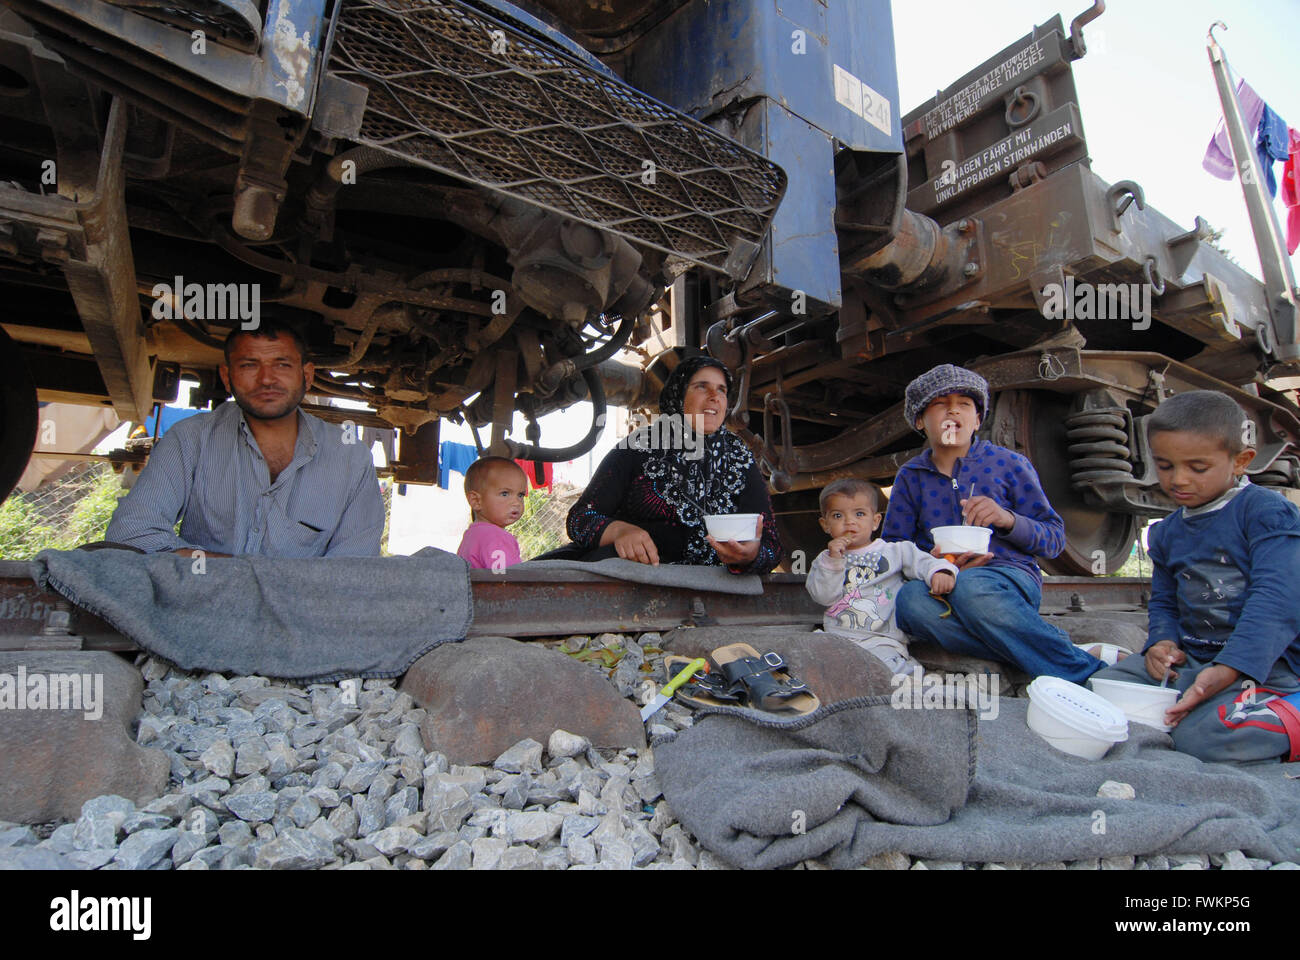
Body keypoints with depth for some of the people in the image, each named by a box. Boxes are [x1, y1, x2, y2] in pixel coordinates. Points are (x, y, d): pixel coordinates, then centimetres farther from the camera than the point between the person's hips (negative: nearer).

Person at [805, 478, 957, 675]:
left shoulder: (893, 551, 13)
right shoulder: (825, 559, 15)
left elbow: (921, 561, 2)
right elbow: (824, 597, 2)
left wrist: (940, 571, -21)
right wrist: (832, 561, -8)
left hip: (882, 639, -2)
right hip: (838, 637, 3)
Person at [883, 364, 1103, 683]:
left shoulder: (1009, 464, 9)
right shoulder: (911, 476, 13)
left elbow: (1054, 539, 8)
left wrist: (1008, 519, -13)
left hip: (1010, 577, -2)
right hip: (942, 583, 2)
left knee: (969, 586, -40)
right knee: (909, 598, -36)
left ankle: (1092, 676, -27)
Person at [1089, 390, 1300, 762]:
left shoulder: (1268, 511, -9)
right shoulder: (1166, 532, 13)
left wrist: (1228, 669, -32)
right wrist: (1163, 642, -4)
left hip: (1264, 660, -6)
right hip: (1189, 658, 6)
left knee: (1205, 736, -30)